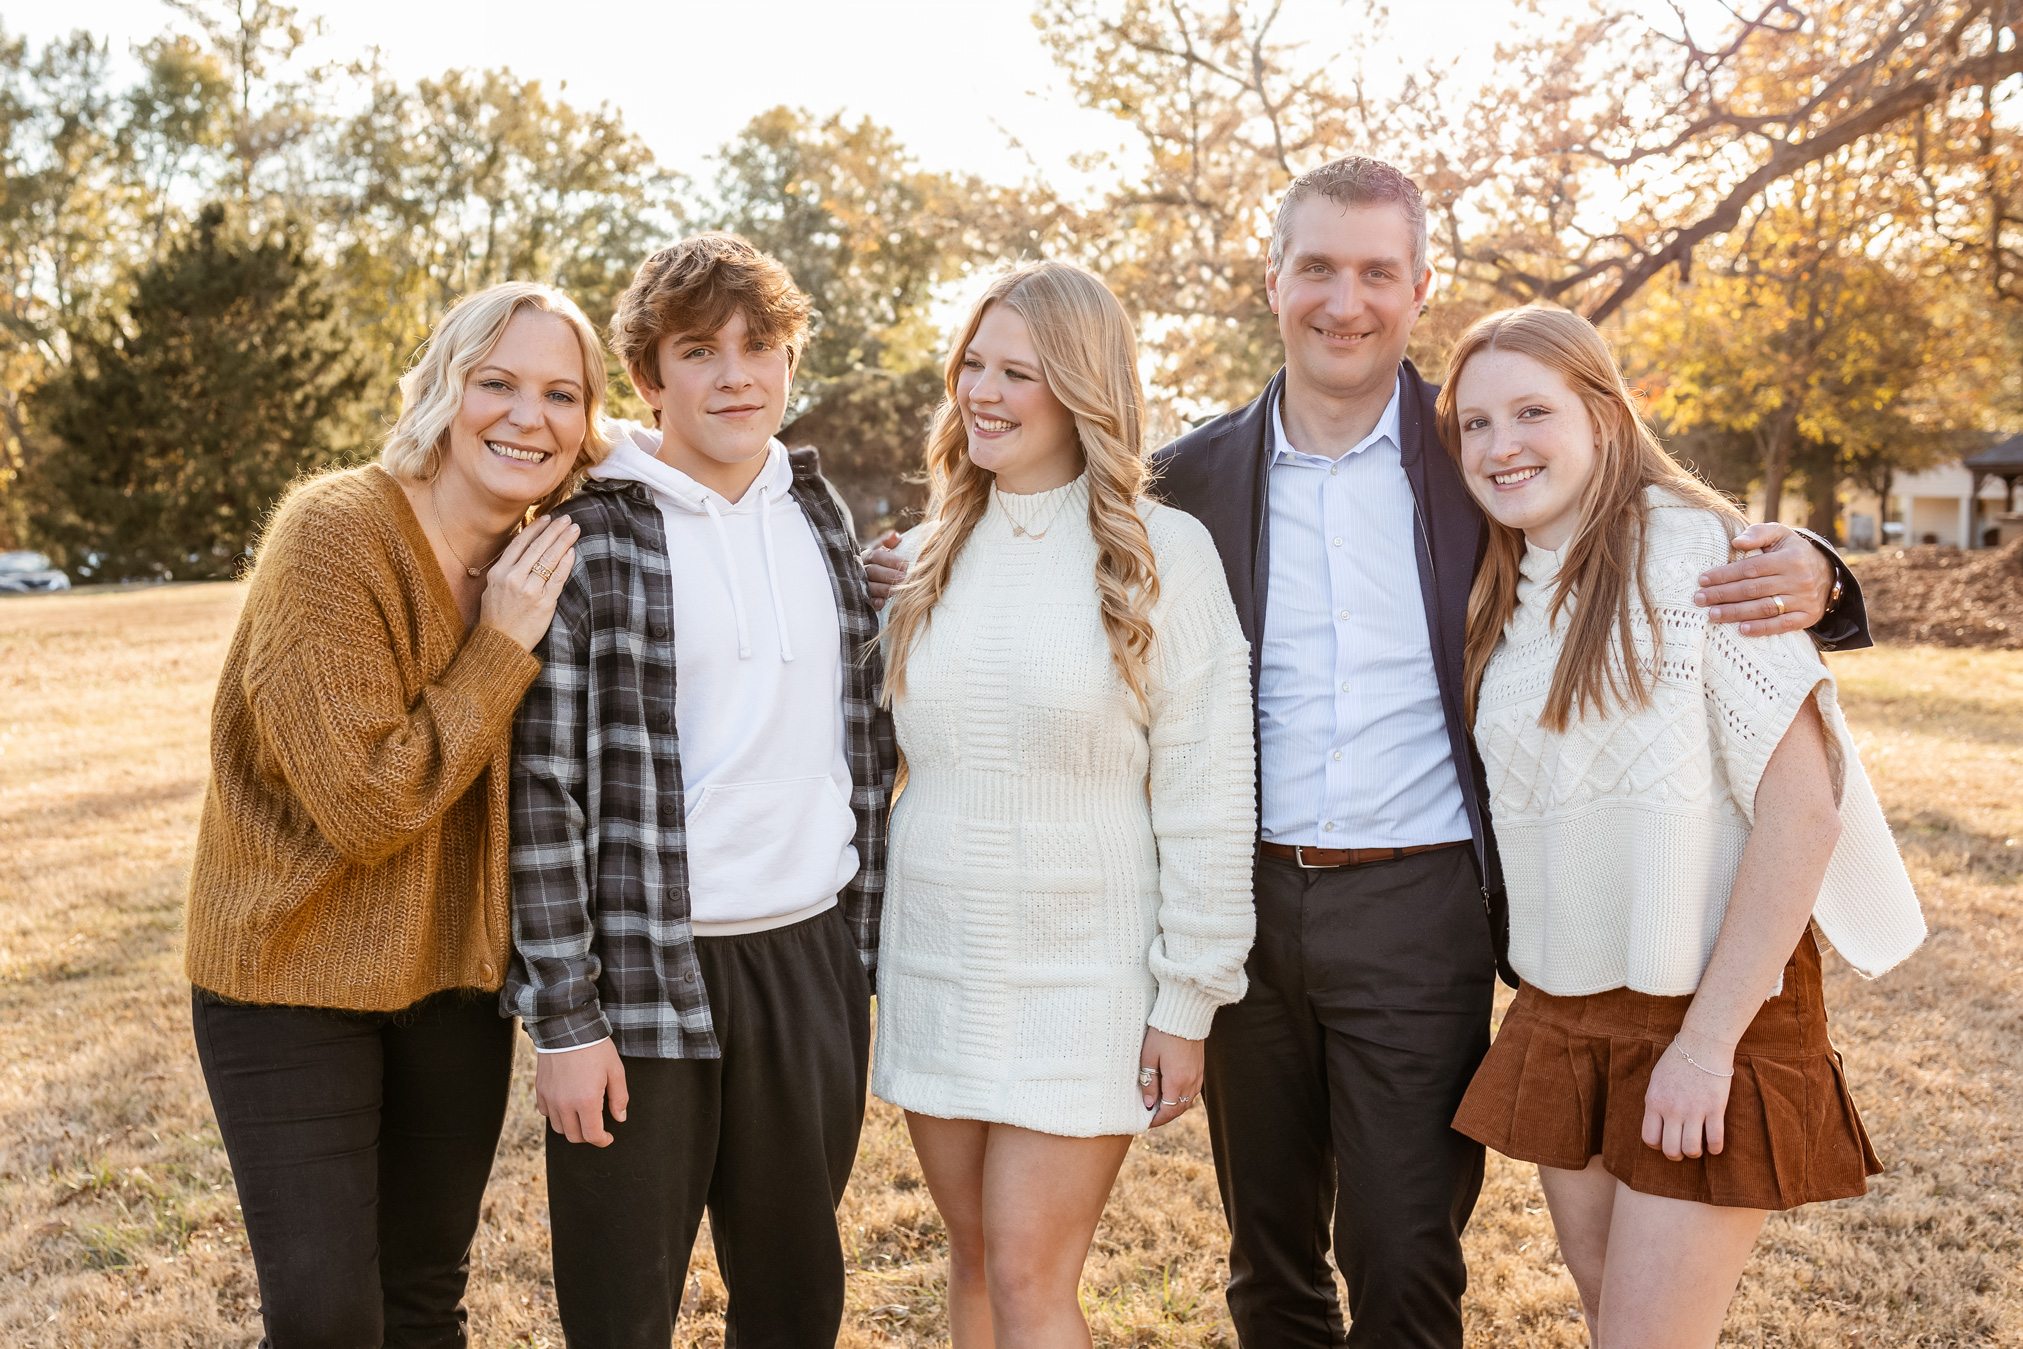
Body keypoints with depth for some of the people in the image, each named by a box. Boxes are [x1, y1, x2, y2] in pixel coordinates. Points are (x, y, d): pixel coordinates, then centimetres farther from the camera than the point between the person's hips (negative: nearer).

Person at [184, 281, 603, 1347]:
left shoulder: (547, 563, 0)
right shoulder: (331, 534, -19)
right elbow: (366, 805, -23)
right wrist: (502, 647, -21)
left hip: (455, 976, 6)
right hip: (294, 975, -5)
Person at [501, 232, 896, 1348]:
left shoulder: (821, 520, 9)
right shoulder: (587, 536, -7)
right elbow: (541, 786, -9)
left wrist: (866, 948, 10)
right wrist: (563, 1016, -11)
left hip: (810, 963, 5)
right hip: (645, 982, -4)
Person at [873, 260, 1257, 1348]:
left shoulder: (1162, 555, -8)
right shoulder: (929, 558, 7)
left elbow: (1204, 796, -9)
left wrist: (1187, 1002, -9)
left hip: (1084, 974, -5)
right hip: (935, 966, 5)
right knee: (975, 1260, 14)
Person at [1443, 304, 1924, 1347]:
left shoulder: (1695, 550, -14)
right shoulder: (1501, 599, 8)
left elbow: (1803, 808, -18)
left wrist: (1708, 1040, -19)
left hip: (1707, 1013, -6)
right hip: (1558, 1016, 6)